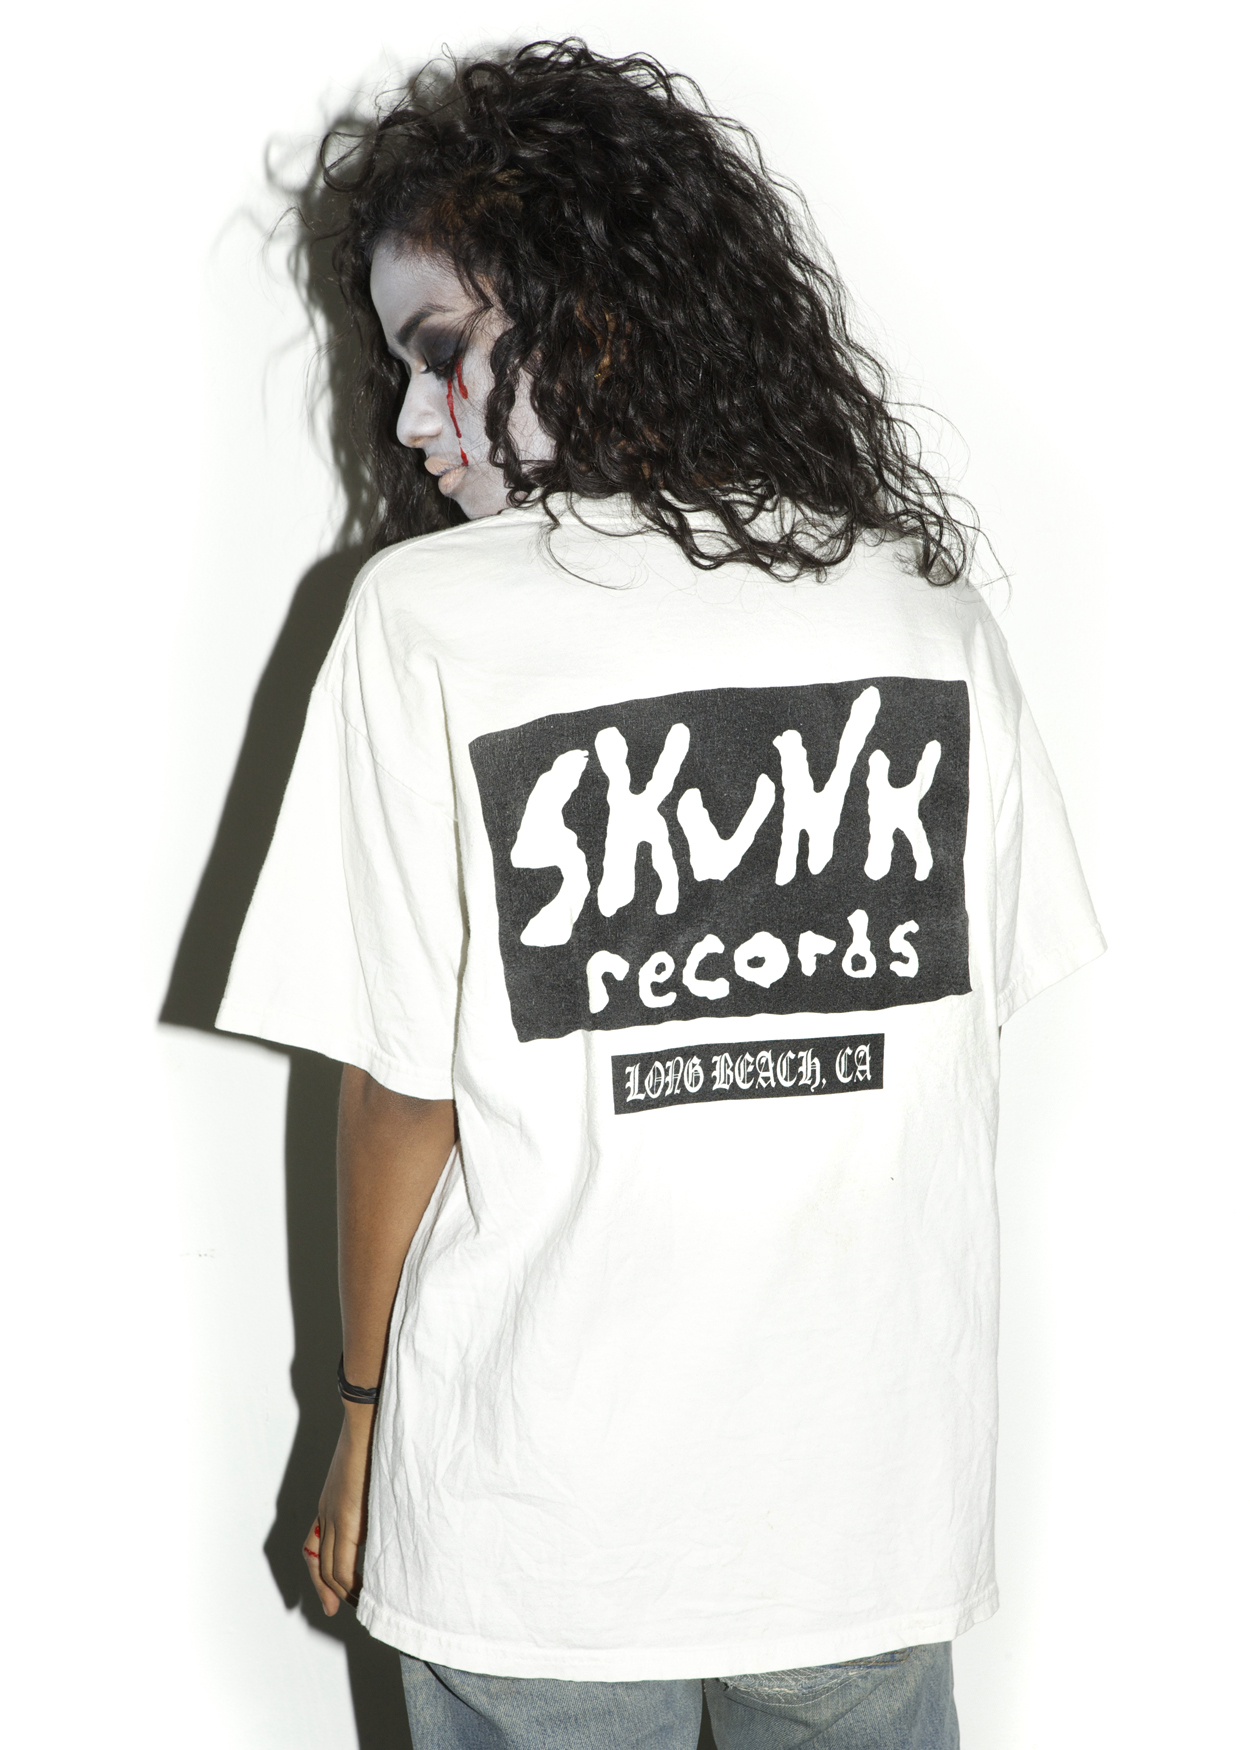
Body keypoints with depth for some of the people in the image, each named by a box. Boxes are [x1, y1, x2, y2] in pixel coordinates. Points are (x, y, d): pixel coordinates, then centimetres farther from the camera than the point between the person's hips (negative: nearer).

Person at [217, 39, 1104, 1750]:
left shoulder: (428, 620, -12)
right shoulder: (924, 595, -1)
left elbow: (401, 1088, -10)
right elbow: (988, 1001, 4)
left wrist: (361, 1416, 5)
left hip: (544, 1529, -3)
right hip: (880, 1492, 3)